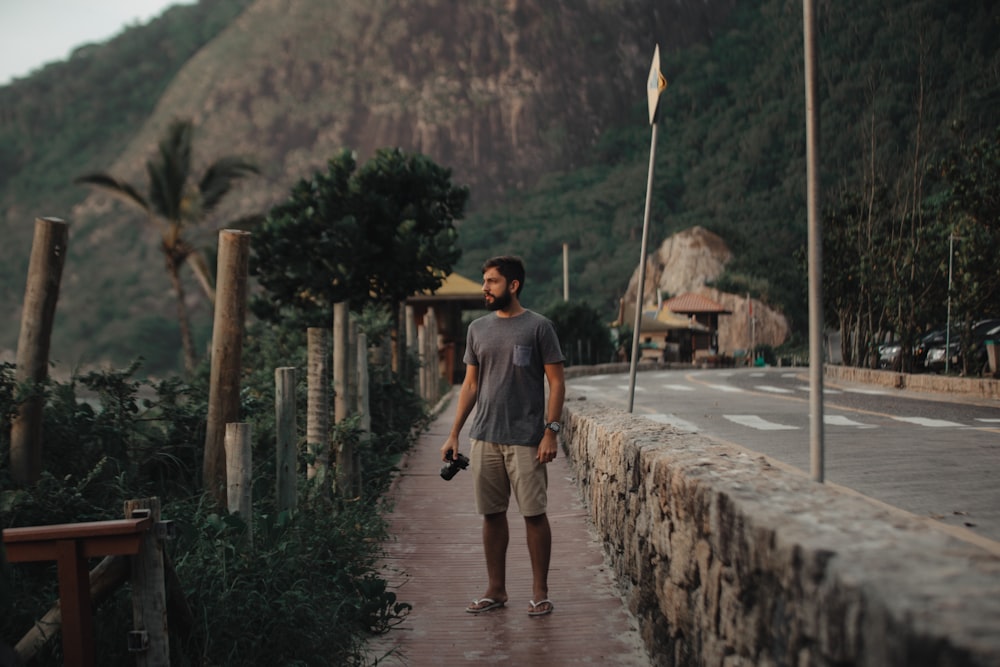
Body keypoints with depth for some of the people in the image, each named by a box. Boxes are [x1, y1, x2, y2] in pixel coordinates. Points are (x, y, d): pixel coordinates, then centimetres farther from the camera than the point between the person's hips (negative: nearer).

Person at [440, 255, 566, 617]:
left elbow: (556, 382, -5)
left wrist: (551, 431, -13)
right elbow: (470, 384, 14)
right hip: (484, 438, 5)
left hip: (526, 439, -5)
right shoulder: (478, 329, 11)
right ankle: (495, 590, 19)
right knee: (492, 514, 9)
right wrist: (454, 433, 10)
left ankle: (539, 592, 11)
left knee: (534, 513, 0)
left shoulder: (538, 327, -4)